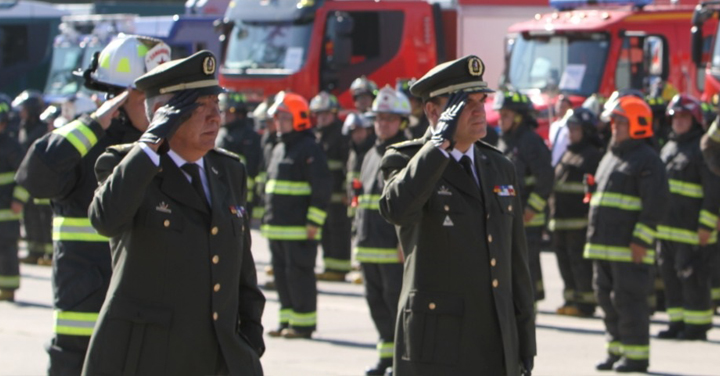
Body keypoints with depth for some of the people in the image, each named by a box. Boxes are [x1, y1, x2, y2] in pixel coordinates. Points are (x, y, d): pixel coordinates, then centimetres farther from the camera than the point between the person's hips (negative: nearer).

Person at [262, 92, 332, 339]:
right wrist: (267, 220, 21)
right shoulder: (279, 150, 19)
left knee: (299, 274, -6)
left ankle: (304, 323, -1)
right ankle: (287, 321, 17)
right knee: (281, 275, 11)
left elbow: (322, 187, -14)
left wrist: (314, 222, -17)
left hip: (299, 228, -9)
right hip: (277, 227, 9)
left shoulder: (309, 149, -9)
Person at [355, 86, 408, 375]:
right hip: (369, 248, 8)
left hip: (396, 248, -8)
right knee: (377, 304, 10)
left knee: (399, 303, -5)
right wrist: (359, 238, 19)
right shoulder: (371, 156, 18)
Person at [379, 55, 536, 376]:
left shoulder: (500, 168, 15)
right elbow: (397, 209, -28)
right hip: (435, 346, -6)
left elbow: (516, 262, 17)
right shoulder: (405, 160, -3)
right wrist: (440, 143, -22)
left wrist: (525, 343, 13)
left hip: (497, 349, 6)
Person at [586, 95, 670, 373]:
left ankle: (636, 355, -1)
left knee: (629, 300, -7)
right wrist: (593, 237, 21)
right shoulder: (610, 157, 21)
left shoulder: (647, 160, -8)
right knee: (606, 297, 12)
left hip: (630, 249, -9)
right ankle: (616, 351, 21)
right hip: (604, 245, 9)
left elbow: (655, 204, -14)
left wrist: (640, 241, -19)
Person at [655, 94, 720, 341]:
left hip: (692, 231, -8)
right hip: (667, 228, 8)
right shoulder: (668, 148, 18)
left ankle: (697, 326, 1)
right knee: (671, 276, 11)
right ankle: (677, 323, 19)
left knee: (692, 278, -6)